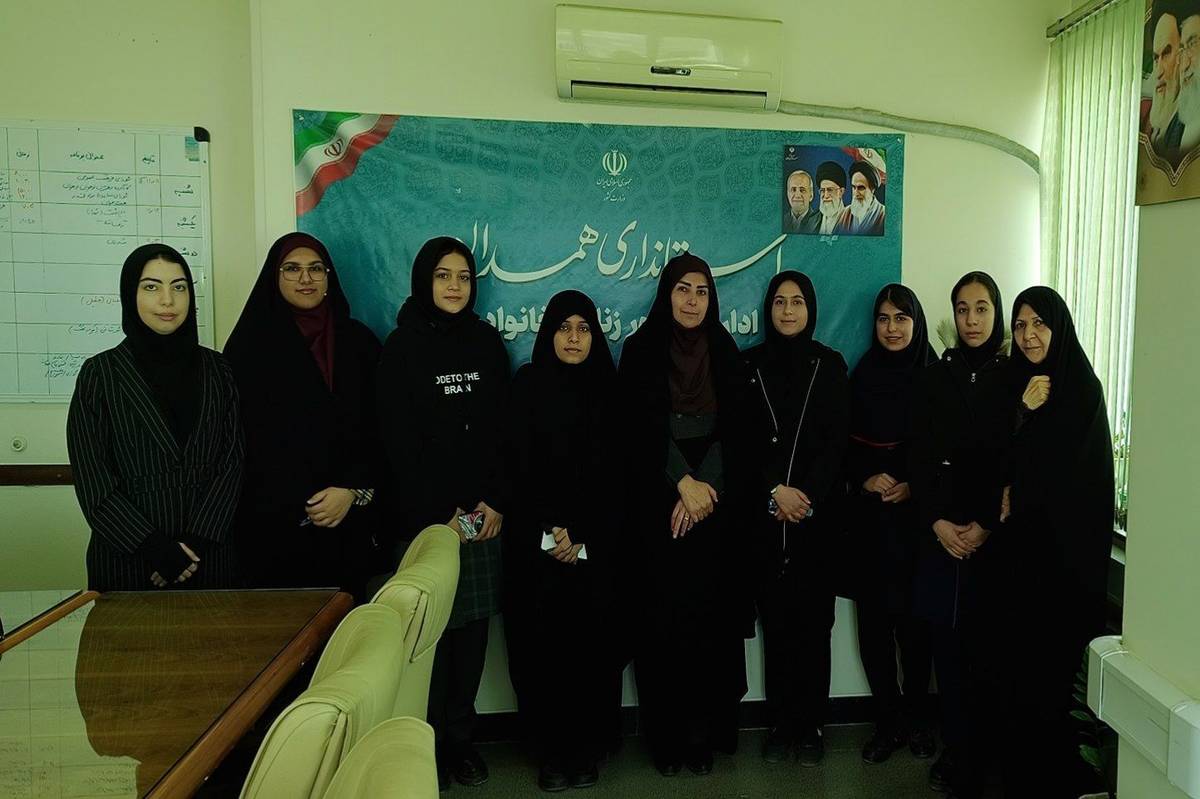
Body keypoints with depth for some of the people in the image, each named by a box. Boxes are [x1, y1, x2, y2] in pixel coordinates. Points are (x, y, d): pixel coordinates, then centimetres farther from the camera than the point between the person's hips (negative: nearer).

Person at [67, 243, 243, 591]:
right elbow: (91, 480, -5)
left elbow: (231, 460, 0)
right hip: (127, 557, -2)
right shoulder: (99, 373, -2)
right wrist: (154, 547, -13)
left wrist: (197, 539, -11)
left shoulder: (215, 368, 4)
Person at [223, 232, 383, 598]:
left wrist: (353, 490, -7)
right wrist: (302, 504, -7)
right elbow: (248, 435, -3)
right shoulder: (251, 342, 1)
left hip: (349, 517, 2)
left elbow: (376, 428, 6)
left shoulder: (359, 341, 8)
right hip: (274, 520, -2)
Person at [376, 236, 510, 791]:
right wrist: (437, 515, -9)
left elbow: (501, 430, 8)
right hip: (425, 516, -3)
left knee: (472, 630, 5)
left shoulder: (487, 343, 11)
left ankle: (460, 737, 18)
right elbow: (399, 443, -4)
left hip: (482, 515, 3)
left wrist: (496, 501, -3)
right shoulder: (402, 347, 0)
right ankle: (428, 744, 15)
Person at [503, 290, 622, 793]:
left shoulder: (608, 388, 8)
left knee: (590, 645, 1)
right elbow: (521, 467, -4)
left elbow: (614, 472, 4)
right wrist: (551, 530, -11)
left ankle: (585, 749, 16)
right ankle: (552, 750, 15)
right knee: (540, 646, 0)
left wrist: (580, 536, -5)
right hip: (536, 540, -1)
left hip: (597, 542, 1)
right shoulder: (528, 384, 2)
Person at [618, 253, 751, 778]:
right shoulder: (641, 351, 2)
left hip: (715, 500, 2)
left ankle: (706, 731, 14)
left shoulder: (725, 352, 9)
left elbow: (733, 428, 2)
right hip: (658, 502, -2)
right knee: (664, 616, 0)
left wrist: (702, 487, -10)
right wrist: (683, 484, -15)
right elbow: (643, 426, -6)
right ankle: (666, 734, 11)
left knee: (711, 615, 2)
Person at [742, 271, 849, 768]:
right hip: (765, 516, 1)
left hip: (817, 512, 0)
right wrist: (775, 491, -9)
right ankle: (780, 725, 14)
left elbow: (837, 441, 1)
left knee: (813, 621, 1)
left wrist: (807, 495, -10)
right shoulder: (750, 364, 7)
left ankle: (811, 727, 12)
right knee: (776, 620, 4)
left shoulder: (830, 365, 7)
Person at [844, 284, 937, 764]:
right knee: (873, 616, 1)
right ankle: (888, 720, 13)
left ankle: (916, 717, 17)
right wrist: (865, 479, -8)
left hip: (916, 514, -1)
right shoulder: (861, 376, 8)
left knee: (913, 616, -1)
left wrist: (914, 487, -11)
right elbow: (844, 444, 8)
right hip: (869, 514, 2)